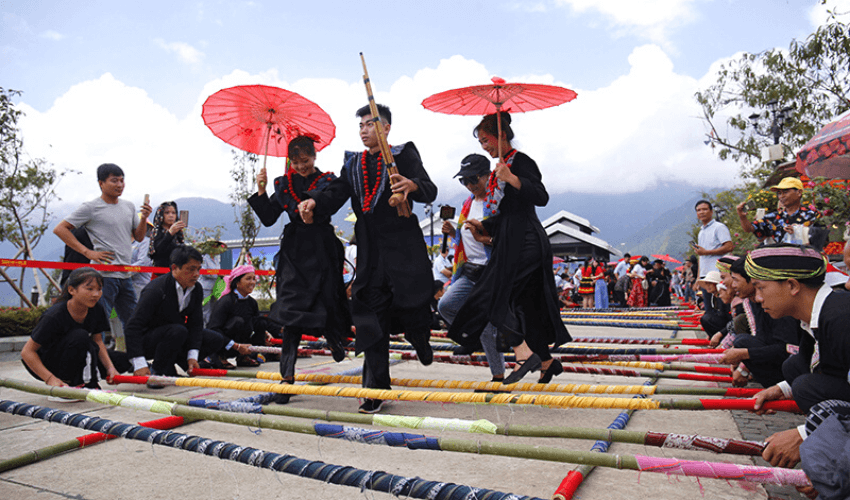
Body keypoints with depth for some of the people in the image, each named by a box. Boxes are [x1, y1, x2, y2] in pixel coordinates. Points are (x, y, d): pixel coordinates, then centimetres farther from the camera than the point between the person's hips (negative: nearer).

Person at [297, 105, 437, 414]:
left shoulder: (403, 155, 3)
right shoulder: (353, 164, 18)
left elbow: (430, 191, -12)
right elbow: (335, 195, 6)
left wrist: (413, 185, -35)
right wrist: (314, 202, -16)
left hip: (404, 248, -4)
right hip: (370, 254, 4)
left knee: (412, 305, -3)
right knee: (372, 320, 1)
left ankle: (419, 338, 35)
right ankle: (376, 389, 9)